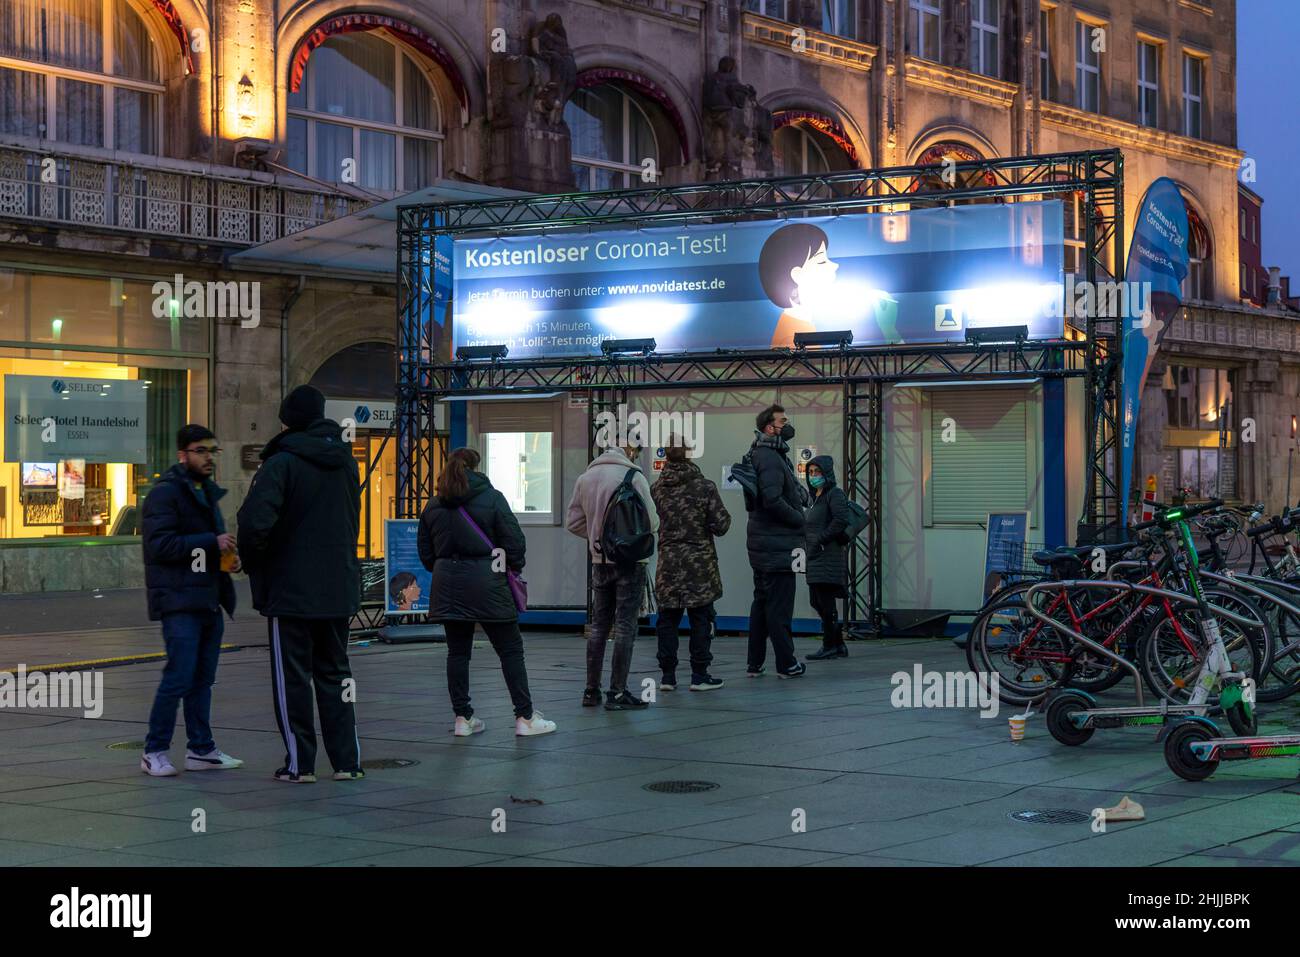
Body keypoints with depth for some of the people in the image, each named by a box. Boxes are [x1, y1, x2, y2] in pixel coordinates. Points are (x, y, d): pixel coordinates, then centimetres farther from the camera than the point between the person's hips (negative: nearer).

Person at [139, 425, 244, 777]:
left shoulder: (207, 492, 19)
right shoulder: (165, 492, -9)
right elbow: (159, 544, -19)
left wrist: (228, 557, 8)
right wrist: (212, 542, -21)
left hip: (209, 601, 9)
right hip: (180, 603, -9)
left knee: (203, 678, 11)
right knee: (179, 677, -10)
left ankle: (201, 749, 17)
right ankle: (154, 753, -1)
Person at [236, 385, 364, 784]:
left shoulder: (282, 463, -14)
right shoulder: (345, 462, 9)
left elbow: (255, 520, -24)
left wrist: (253, 562, -7)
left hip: (290, 588, -6)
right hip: (338, 588, 6)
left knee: (292, 676, 3)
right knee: (335, 672, 14)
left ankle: (299, 763, 5)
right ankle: (347, 760, 13)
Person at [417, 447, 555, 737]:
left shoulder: (433, 505, 9)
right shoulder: (492, 498, -4)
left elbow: (426, 551, 12)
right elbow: (514, 539, -7)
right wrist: (515, 567, 9)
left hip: (447, 583, 4)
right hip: (485, 581, -4)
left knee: (457, 651, 11)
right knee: (510, 650, 2)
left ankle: (463, 718, 11)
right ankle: (525, 717, 1)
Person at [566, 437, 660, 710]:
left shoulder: (585, 478, 5)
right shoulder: (633, 476, -12)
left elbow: (573, 522, 6)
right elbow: (651, 522, -13)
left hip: (600, 561, 5)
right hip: (630, 561, -5)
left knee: (599, 626, 14)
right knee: (625, 627, 0)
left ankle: (591, 690, 16)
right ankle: (617, 693, -1)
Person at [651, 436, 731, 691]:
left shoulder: (656, 489, 0)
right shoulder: (704, 486, -9)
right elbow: (721, 524, -9)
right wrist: (724, 517, 12)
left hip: (668, 563, 3)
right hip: (699, 563, -3)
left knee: (667, 620, 8)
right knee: (700, 619, 5)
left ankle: (667, 675, 10)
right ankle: (699, 675, 6)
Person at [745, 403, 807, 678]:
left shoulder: (768, 455, 16)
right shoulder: (770, 458, -15)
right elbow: (772, 500, -25)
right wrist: (799, 520, -12)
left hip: (761, 543, 10)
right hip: (777, 544, -10)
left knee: (762, 602, 14)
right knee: (779, 604, -4)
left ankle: (755, 663, 18)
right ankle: (786, 664, 2)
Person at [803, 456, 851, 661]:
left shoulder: (835, 494, -7)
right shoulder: (815, 497, 20)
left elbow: (841, 520, -19)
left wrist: (820, 540, -17)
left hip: (828, 556, -9)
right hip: (815, 559, 9)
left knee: (826, 603, -7)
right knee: (817, 602, 10)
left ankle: (830, 646, -1)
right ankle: (839, 645, 17)